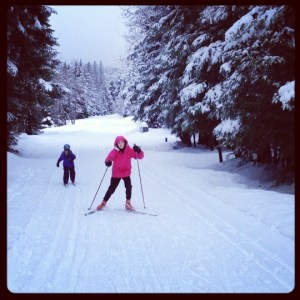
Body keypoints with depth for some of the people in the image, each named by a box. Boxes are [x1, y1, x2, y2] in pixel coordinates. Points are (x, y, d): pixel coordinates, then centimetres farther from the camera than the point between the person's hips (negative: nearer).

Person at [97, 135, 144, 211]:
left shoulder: (129, 150, -7)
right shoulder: (114, 151, -10)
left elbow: (140, 156, -7)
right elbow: (109, 158, -21)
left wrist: (138, 151, -28)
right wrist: (108, 162, -45)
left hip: (126, 173, 1)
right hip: (116, 174, -1)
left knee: (128, 187, -16)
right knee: (111, 189, 6)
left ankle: (128, 203, 4)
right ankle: (104, 202, 24)